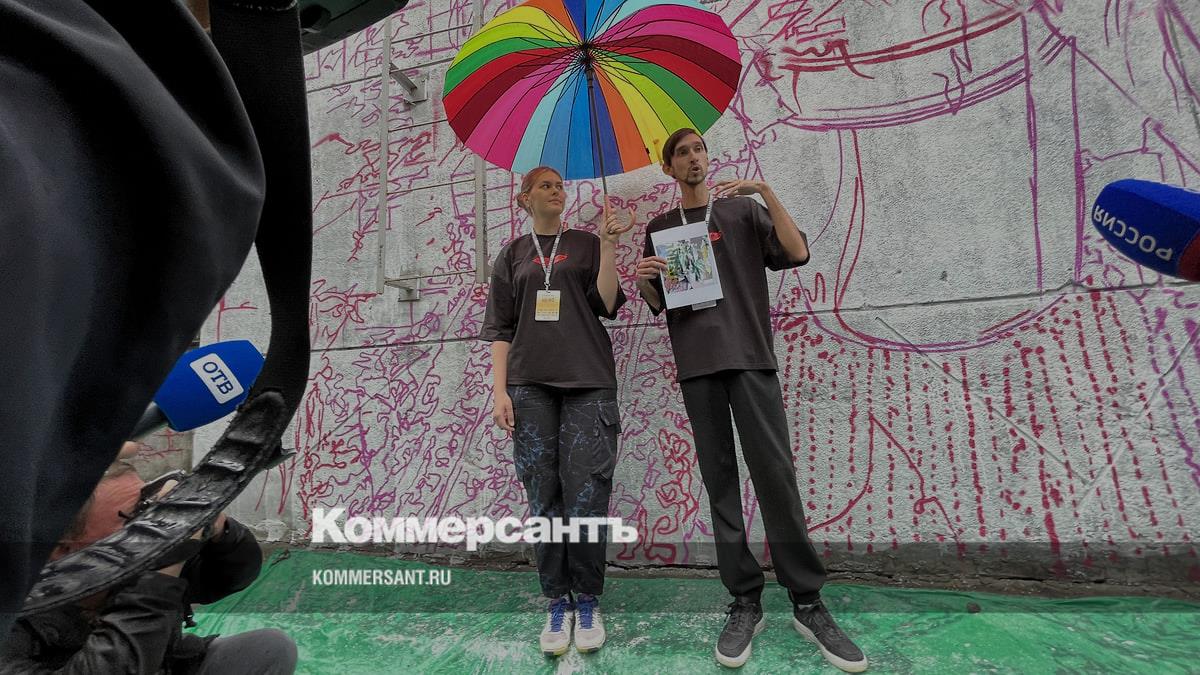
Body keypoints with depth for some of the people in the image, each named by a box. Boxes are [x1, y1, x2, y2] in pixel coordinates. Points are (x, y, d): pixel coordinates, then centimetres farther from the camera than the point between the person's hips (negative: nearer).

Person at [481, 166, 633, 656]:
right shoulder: (513, 255, 15)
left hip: (588, 381, 0)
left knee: (586, 495, -5)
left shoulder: (587, 244, 14)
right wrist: (500, 390, 0)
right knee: (543, 496, 0)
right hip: (530, 384, 1)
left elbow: (608, 304, 2)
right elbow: (500, 326, 10)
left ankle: (587, 601, 12)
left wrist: (608, 245, -5)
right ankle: (557, 602, 14)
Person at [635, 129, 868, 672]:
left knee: (774, 473, -7)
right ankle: (744, 602, 10)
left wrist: (765, 191, -5)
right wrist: (643, 280, -4)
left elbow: (797, 253, 0)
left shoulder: (744, 210, 14)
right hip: (696, 362, 2)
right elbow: (658, 304, 17)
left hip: (749, 355, -1)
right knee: (720, 479, 1)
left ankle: (808, 602, 7)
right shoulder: (660, 227, 18)